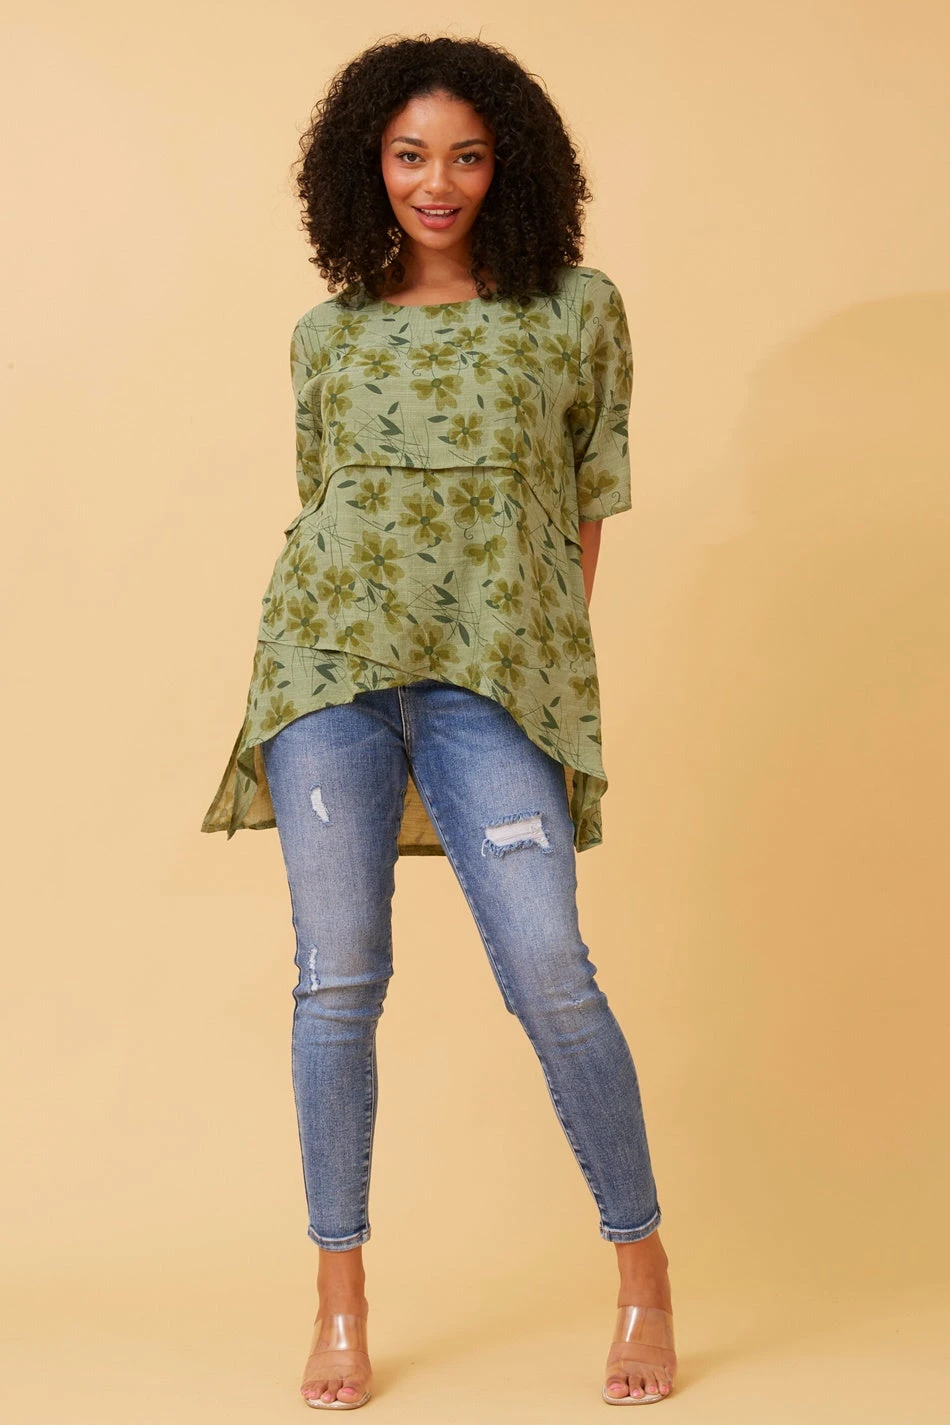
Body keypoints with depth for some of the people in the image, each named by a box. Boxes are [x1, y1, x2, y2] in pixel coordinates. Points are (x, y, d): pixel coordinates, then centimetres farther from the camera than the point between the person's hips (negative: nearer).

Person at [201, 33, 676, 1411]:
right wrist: (324, 645, 11)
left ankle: (643, 1272, 8)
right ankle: (341, 1298, 11)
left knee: (549, 971, -10)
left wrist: (549, 651, 6)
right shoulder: (328, 334, 13)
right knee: (339, 976, 0)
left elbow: (588, 498, 11)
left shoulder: (576, 311, 8)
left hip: (495, 676, -2)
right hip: (332, 664, 2)